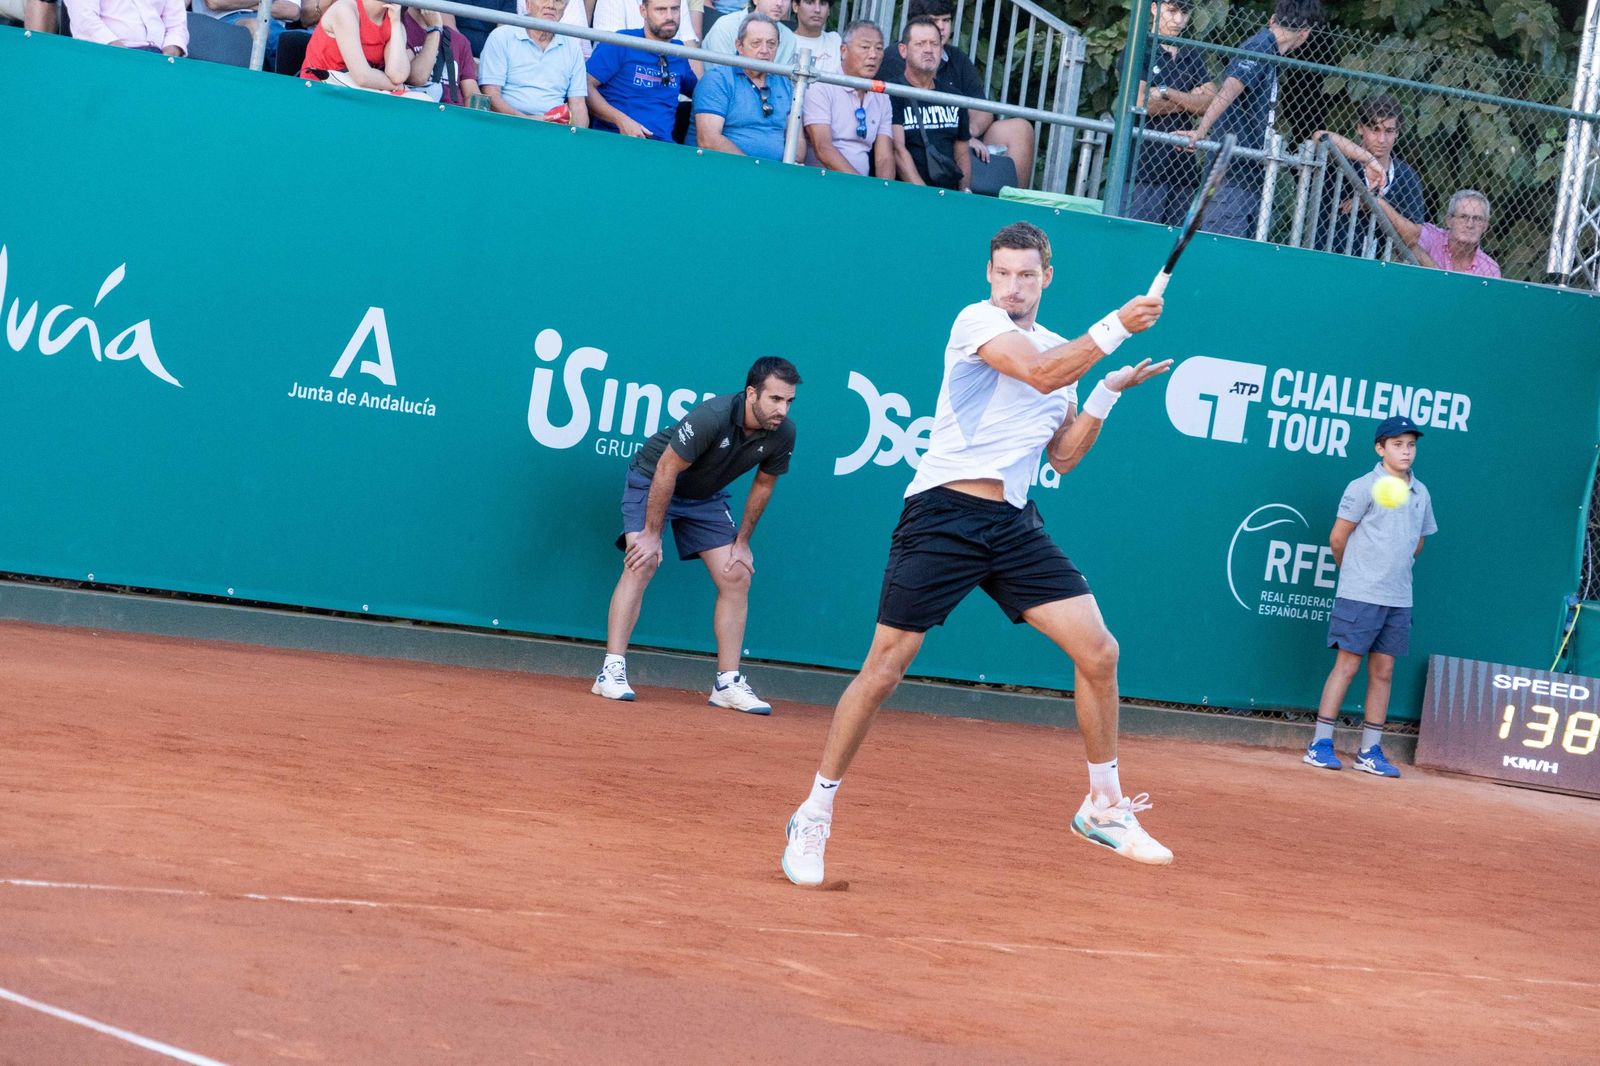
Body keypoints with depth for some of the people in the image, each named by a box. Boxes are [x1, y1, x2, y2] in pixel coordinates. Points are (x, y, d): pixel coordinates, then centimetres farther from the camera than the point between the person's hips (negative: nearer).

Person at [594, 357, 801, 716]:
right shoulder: (712, 418, -35)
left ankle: (728, 684, 2)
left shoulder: (782, 434, -18)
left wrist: (742, 542, 2)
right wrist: (652, 534, -24)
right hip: (652, 481, -6)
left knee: (737, 578, -3)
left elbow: (762, 485, 0)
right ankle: (612, 670, -22)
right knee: (642, 563, -23)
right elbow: (667, 471, -27)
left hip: (706, 497, 6)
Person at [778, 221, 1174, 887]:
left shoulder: (1063, 351, 18)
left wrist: (1109, 391, 8)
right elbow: (1040, 374, -19)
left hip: (1013, 526, 6)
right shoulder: (978, 321, -3)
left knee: (1098, 650, -3)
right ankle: (816, 814, 7)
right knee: (884, 668, -6)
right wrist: (1116, 328, -16)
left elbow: (1062, 456, 17)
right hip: (944, 513, -6)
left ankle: (1104, 807, 13)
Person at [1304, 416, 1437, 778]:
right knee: (1346, 666, -5)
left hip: (1398, 599, 6)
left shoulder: (1420, 494, 10)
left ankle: (1371, 751, 10)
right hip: (1360, 596, -6)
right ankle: (1320, 744, -1)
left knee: (1383, 672, 6)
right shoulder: (1364, 487, -8)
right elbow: (1338, 538, -4)